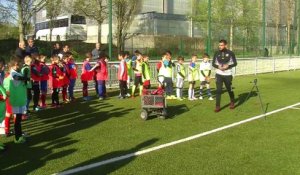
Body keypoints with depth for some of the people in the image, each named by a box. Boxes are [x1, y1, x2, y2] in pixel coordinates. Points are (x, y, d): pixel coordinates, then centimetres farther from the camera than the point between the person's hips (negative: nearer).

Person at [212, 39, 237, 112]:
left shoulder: (230, 53, -5)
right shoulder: (217, 53, 0)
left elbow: (235, 63, 0)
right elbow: (213, 63, 6)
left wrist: (228, 66, -18)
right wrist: (218, 66, -14)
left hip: (228, 74, -1)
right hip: (219, 74, 1)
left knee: (229, 89, 12)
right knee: (218, 90, -7)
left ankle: (232, 102, 37)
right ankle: (217, 106, -2)